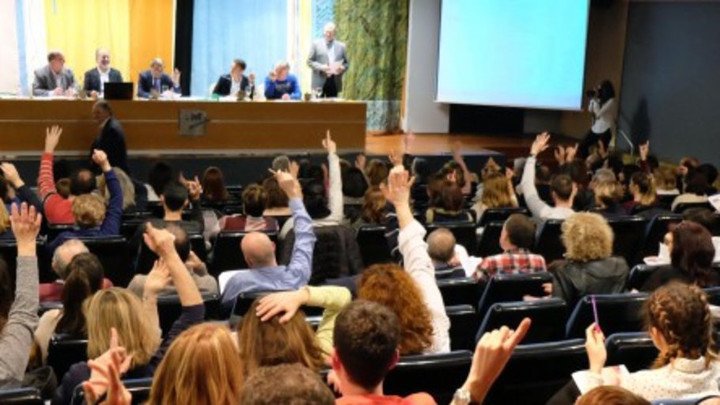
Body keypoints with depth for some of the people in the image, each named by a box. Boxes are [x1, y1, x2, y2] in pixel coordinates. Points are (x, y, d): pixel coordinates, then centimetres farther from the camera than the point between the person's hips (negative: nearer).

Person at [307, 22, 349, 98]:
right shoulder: (316, 44, 5)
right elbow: (309, 61, 2)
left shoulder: (341, 46, 12)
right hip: (320, 82, -2)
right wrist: (321, 67, -14)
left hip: (335, 82, 2)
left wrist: (342, 68, -9)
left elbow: (346, 63, 13)